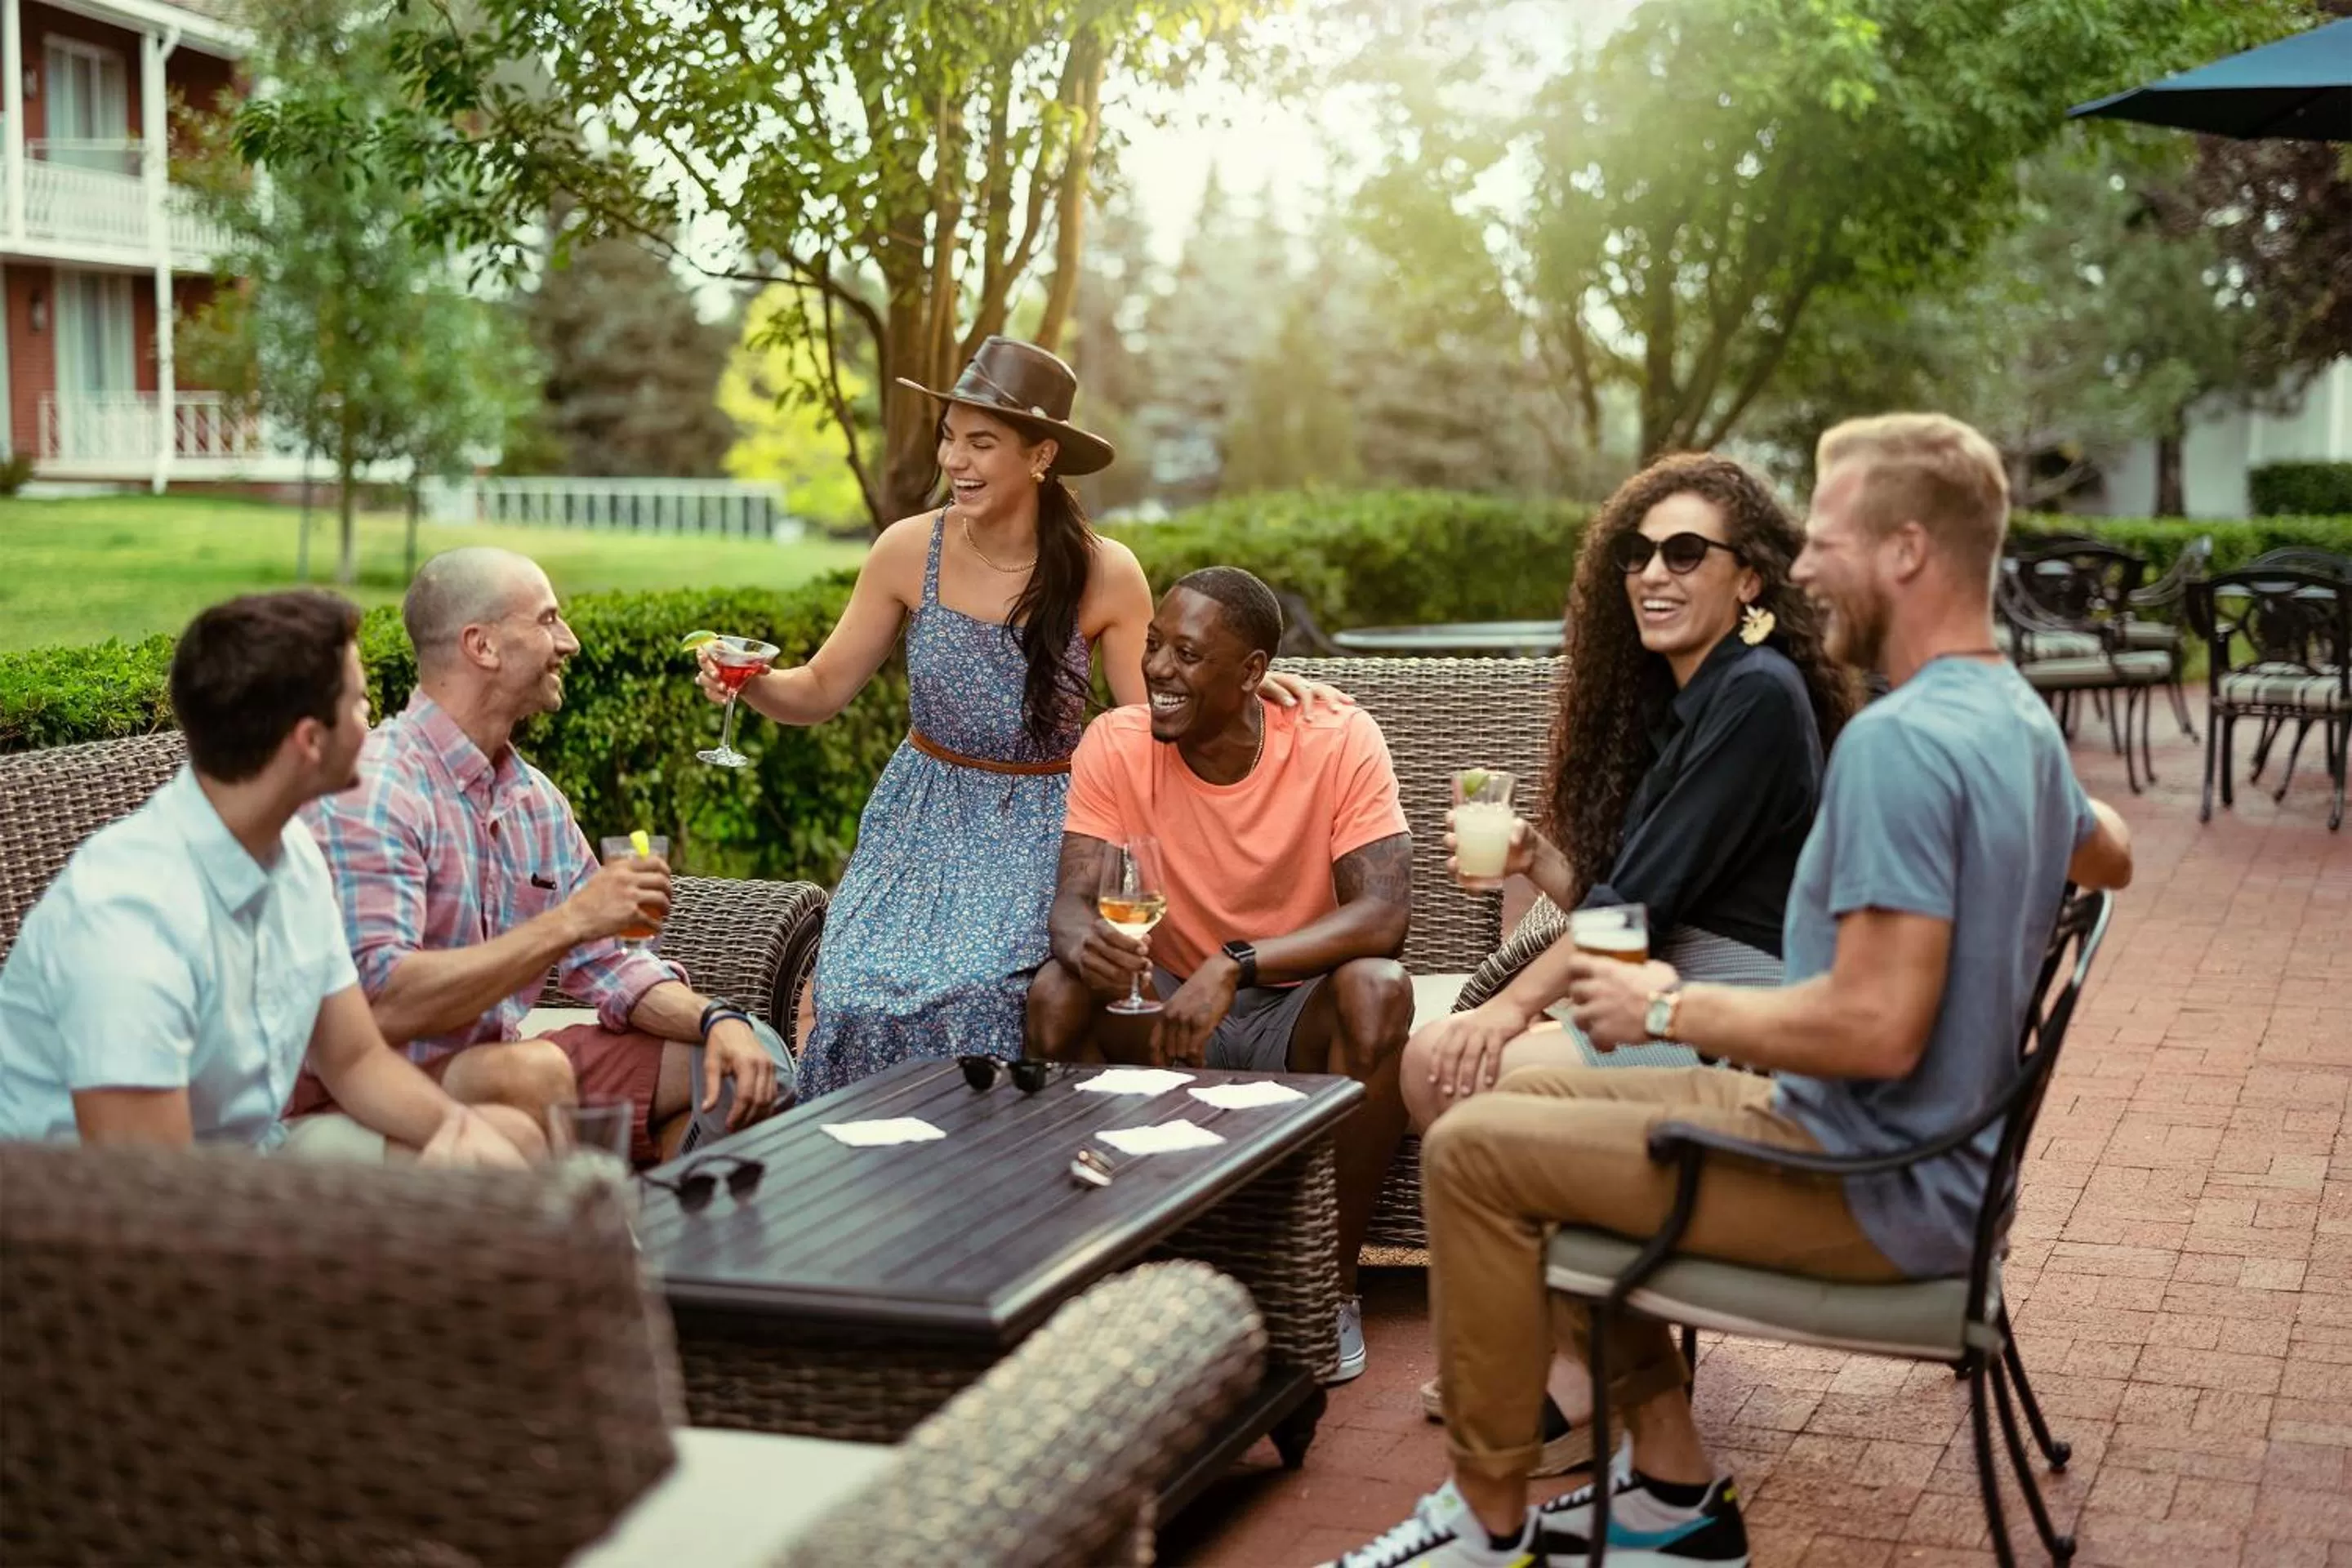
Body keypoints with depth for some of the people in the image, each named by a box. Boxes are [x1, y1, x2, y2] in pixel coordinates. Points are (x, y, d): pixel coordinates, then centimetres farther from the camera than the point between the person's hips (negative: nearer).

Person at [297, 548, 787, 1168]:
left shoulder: (535, 798, 10)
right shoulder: (372, 792, -18)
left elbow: (605, 964, 13)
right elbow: (382, 1005, -29)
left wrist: (717, 1019, -7)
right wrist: (570, 921, -27)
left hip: (494, 1067, 8)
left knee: (751, 1057, 1)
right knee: (533, 1070, -37)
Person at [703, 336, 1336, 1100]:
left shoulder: (1105, 574, -10)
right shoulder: (909, 550, -6)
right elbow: (822, 691, 1)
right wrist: (752, 683, -19)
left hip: (1040, 829, -2)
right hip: (923, 819, 2)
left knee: (980, 993, -28)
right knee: (860, 989, -24)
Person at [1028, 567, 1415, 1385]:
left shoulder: (1339, 741, -16)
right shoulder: (1116, 744, -9)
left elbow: (1384, 915, -25)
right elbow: (1072, 898, -16)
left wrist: (1236, 964, -37)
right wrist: (1082, 940, -42)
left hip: (1297, 1014, -1)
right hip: (1165, 1009, 2)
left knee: (1377, 990, -33)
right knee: (1055, 993, -27)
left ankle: (1335, 1282, -16)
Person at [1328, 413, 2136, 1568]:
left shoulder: (1900, 741, -26)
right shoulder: (2019, 720, 6)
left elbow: (1876, 1028, -30)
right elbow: (2109, 855, 27)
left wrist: (1668, 1009, -18)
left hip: (1872, 1192, -10)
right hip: (1918, 1154, 10)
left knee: (1473, 1154, -10)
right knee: (1523, 1104, 17)